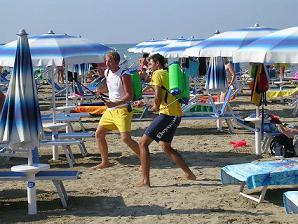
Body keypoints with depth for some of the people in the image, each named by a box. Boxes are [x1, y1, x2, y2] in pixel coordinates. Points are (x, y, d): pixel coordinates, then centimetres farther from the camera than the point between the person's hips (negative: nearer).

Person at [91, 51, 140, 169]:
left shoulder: (124, 76, -15)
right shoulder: (107, 72, 8)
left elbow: (129, 95, -19)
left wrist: (115, 104, -29)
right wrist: (98, 90, 8)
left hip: (122, 110, -8)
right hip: (110, 110, 8)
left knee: (126, 138, -17)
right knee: (99, 134, 7)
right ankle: (105, 162, 19)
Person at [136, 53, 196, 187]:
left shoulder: (157, 74, -5)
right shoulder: (169, 74, 22)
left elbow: (157, 95, -16)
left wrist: (156, 107, 2)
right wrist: (158, 105, 15)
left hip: (167, 114, -9)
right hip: (176, 114, 9)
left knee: (143, 143, -5)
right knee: (166, 147, 24)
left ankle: (145, 180, -10)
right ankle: (189, 174, 26)